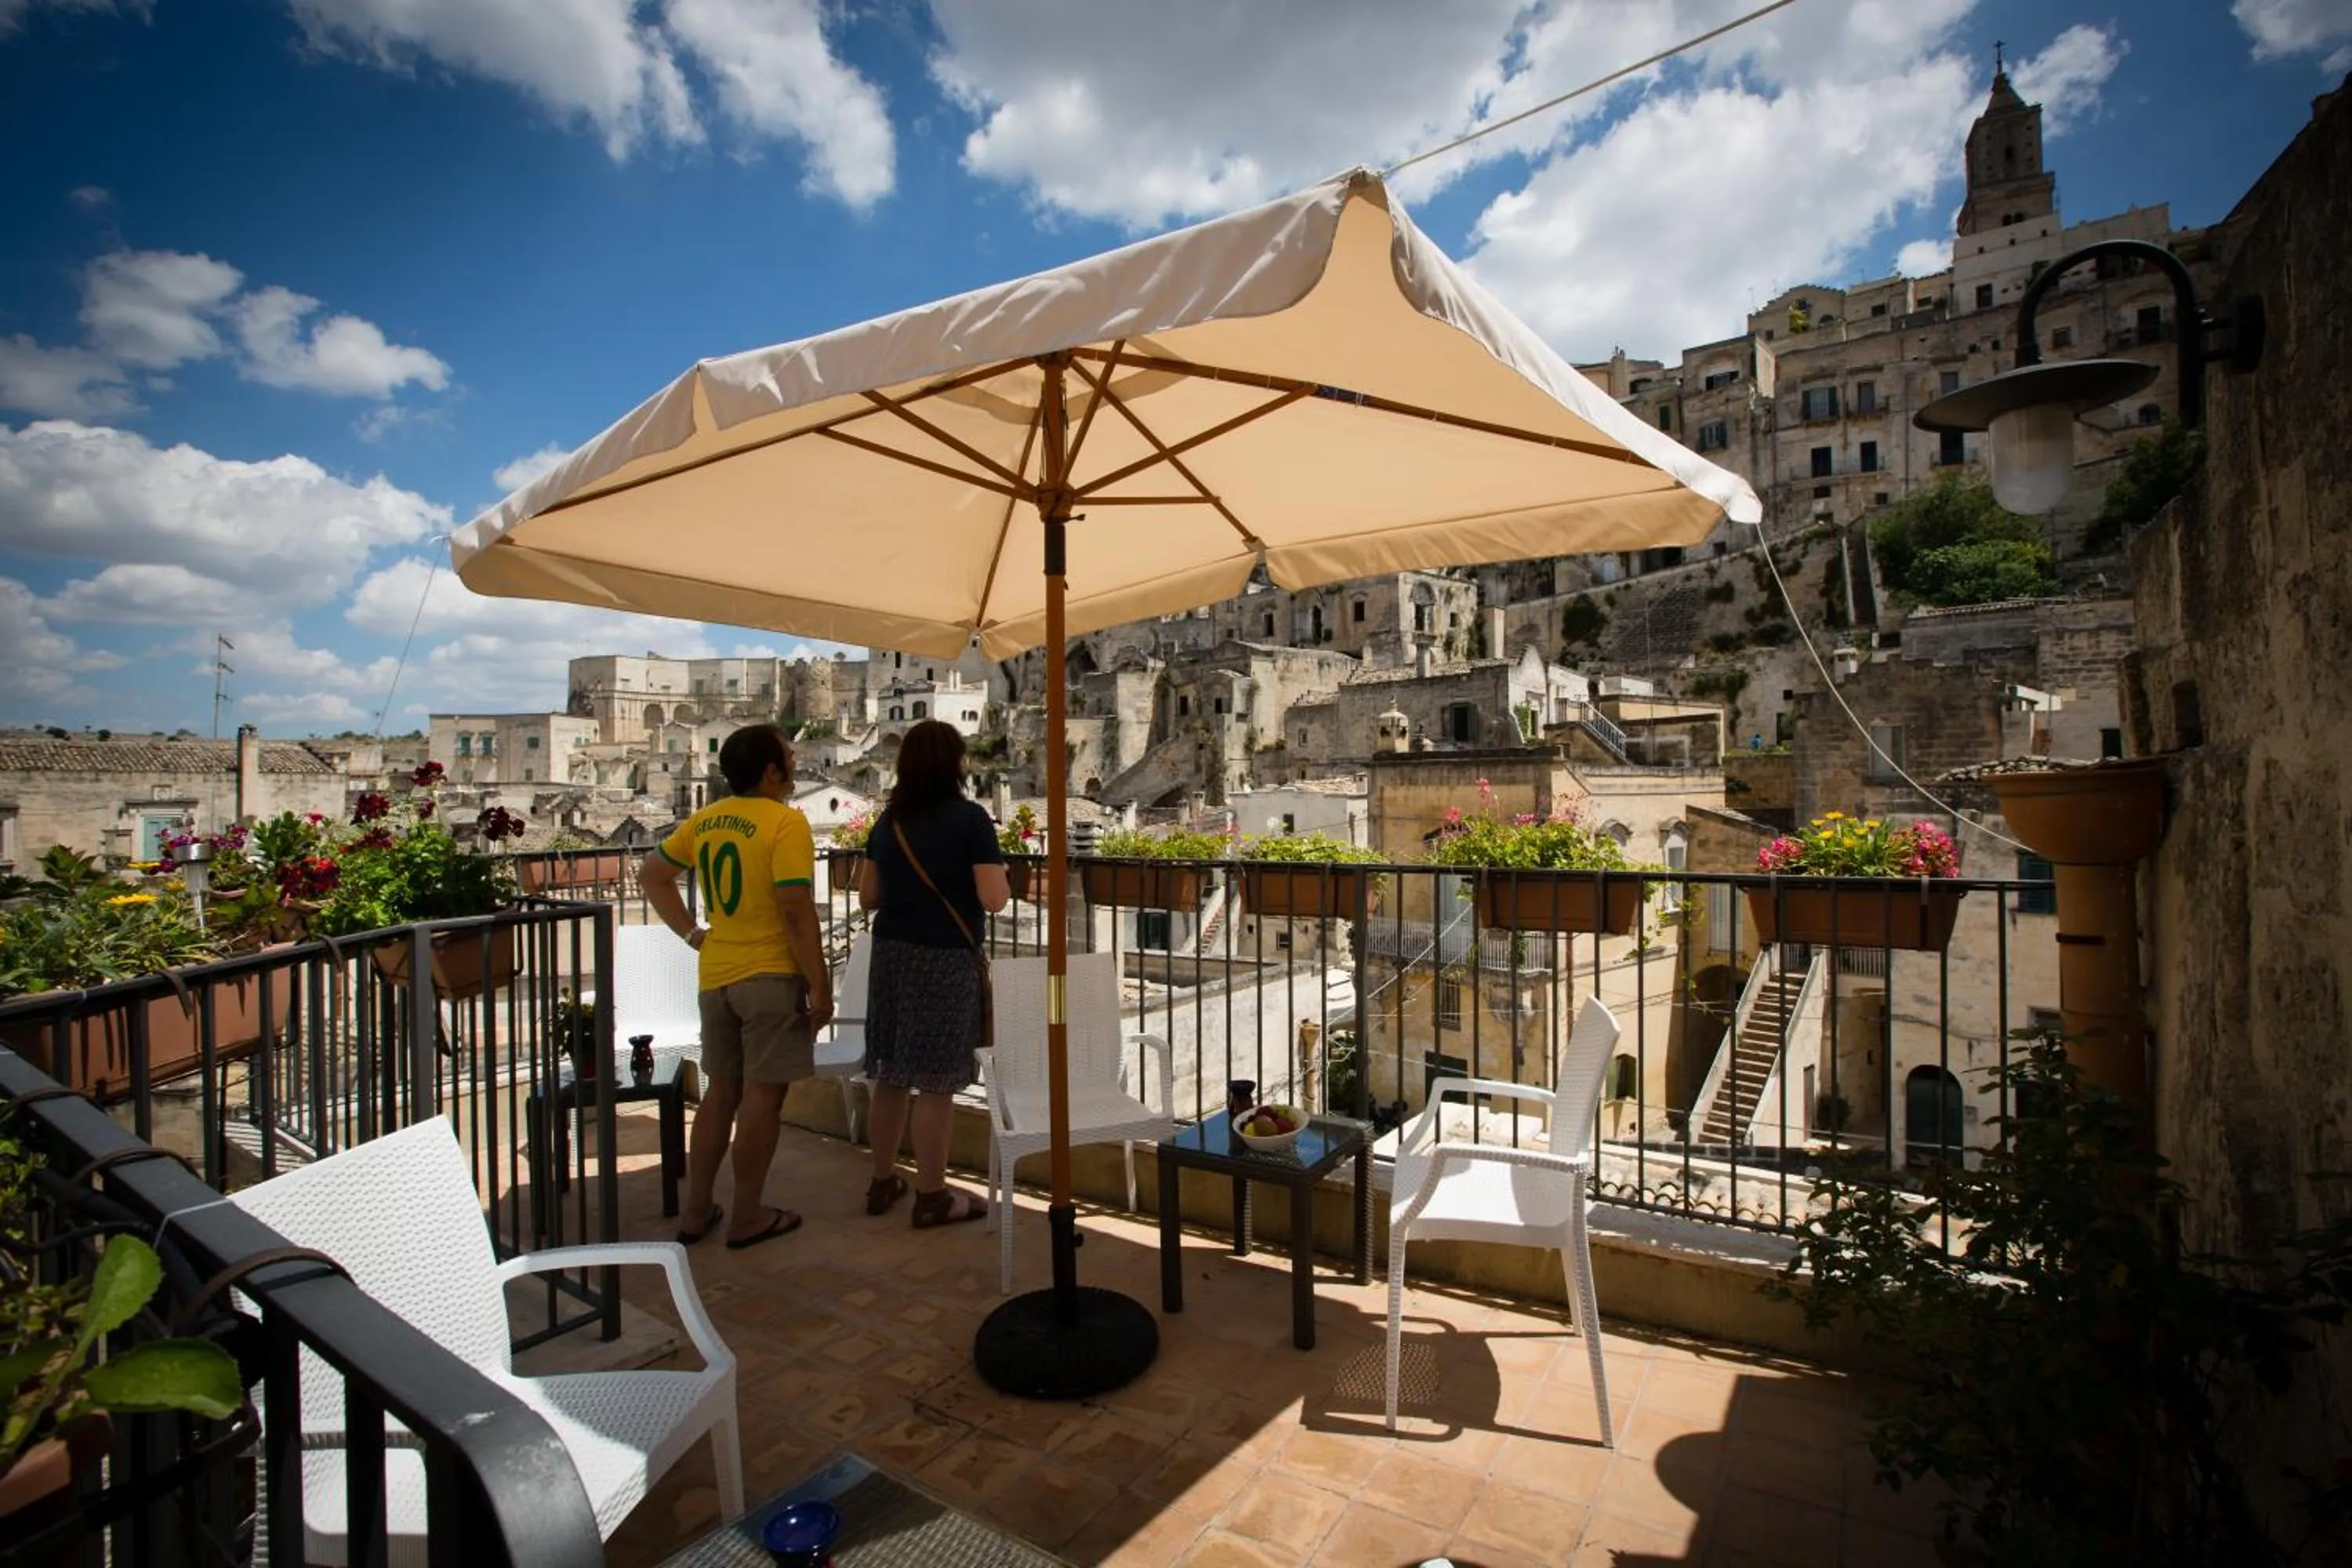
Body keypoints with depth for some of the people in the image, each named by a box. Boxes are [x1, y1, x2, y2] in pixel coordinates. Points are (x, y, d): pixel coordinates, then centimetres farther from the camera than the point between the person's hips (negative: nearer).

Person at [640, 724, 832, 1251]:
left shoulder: (704, 821, 7)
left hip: (715, 975, 7)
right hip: (770, 976, -7)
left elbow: (651, 873, 17)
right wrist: (820, 988, -13)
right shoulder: (786, 822, -16)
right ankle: (748, 1217, 15)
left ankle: (697, 1211, 27)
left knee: (720, 1090, 18)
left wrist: (690, 932, 15)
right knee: (762, 1094, 4)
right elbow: (797, 914, -20)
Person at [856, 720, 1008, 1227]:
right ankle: (931, 1197, 14)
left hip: (890, 954, 6)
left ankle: (883, 1182, 29)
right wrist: (1002, 878, 5)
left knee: (890, 1073, 16)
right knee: (936, 1081, 3)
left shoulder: (888, 821, 7)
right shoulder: (970, 819, -10)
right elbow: (994, 900, -15)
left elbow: (868, 896, 11)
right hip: (945, 960, -6)